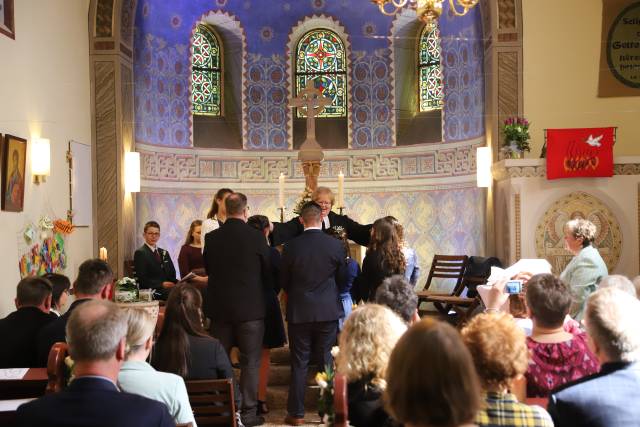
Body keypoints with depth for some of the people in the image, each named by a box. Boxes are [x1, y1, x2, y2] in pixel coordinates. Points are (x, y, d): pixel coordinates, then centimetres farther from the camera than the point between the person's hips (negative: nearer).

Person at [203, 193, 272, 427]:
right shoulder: (256, 236, -11)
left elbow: (208, 269, 11)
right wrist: (265, 292, 18)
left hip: (219, 307, 3)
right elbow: (268, 272, -2)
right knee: (250, 362, 5)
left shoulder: (211, 238, -3)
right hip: (250, 307, -3)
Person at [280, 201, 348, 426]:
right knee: (327, 362, 11)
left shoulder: (291, 246, -8)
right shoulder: (336, 245, -7)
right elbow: (342, 280, 5)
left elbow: (283, 281, 2)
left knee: (299, 364, 6)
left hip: (299, 311, 0)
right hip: (328, 310, 1)